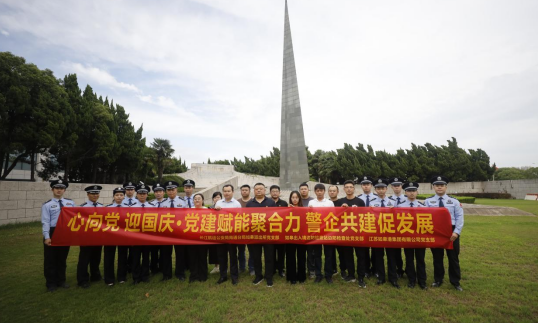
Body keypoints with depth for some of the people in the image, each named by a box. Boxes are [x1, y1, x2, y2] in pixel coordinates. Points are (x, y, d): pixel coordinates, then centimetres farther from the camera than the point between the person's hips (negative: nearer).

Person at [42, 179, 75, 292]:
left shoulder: (70, 203, 5)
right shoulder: (47, 205, -4)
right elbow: (45, 222, -9)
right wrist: (47, 237, -16)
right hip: (52, 233, -2)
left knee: (62, 259, 15)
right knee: (51, 260, 8)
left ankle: (61, 281, 30)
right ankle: (51, 283, 23)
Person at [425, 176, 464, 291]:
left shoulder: (454, 201, 2)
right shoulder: (428, 201, -1)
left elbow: (459, 217, -2)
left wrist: (456, 232, -12)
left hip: (451, 232, 1)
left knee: (453, 257, 11)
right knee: (437, 257, 12)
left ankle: (455, 282, 26)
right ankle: (438, 280, 27)